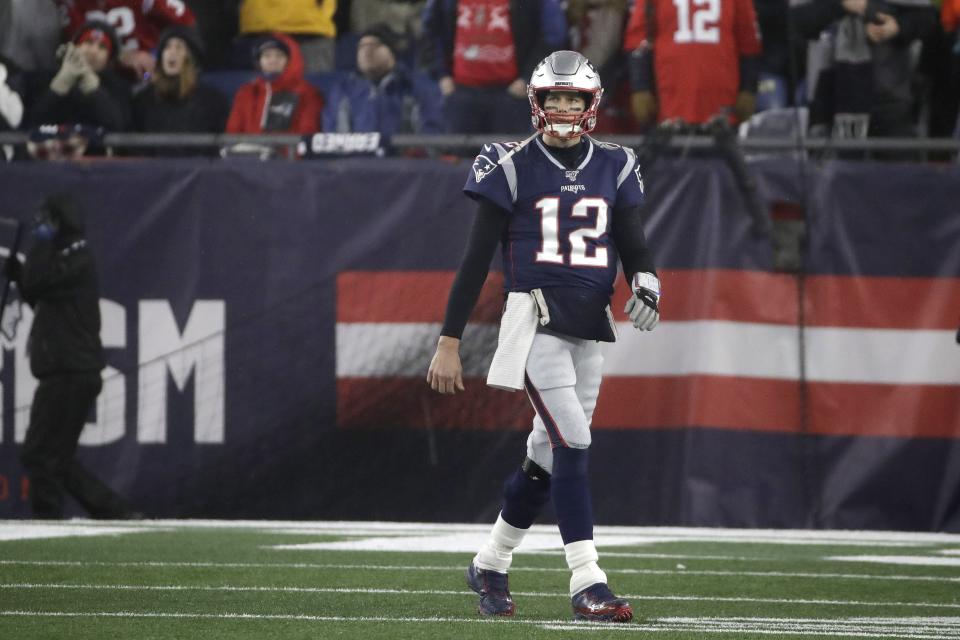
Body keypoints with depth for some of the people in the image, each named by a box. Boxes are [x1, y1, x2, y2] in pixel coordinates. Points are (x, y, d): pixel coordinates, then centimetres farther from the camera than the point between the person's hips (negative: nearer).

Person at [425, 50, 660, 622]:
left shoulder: (615, 168, 10)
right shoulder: (513, 167, -2)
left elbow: (634, 246, 7)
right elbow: (477, 259, -1)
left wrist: (646, 283, -17)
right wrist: (450, 341, -4)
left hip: (590, 329, 5)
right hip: (535, 319, -5)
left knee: (548, 456, 9)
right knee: (572, 441, -17)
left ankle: (490, 564, 28)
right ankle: (587, 584, -18)